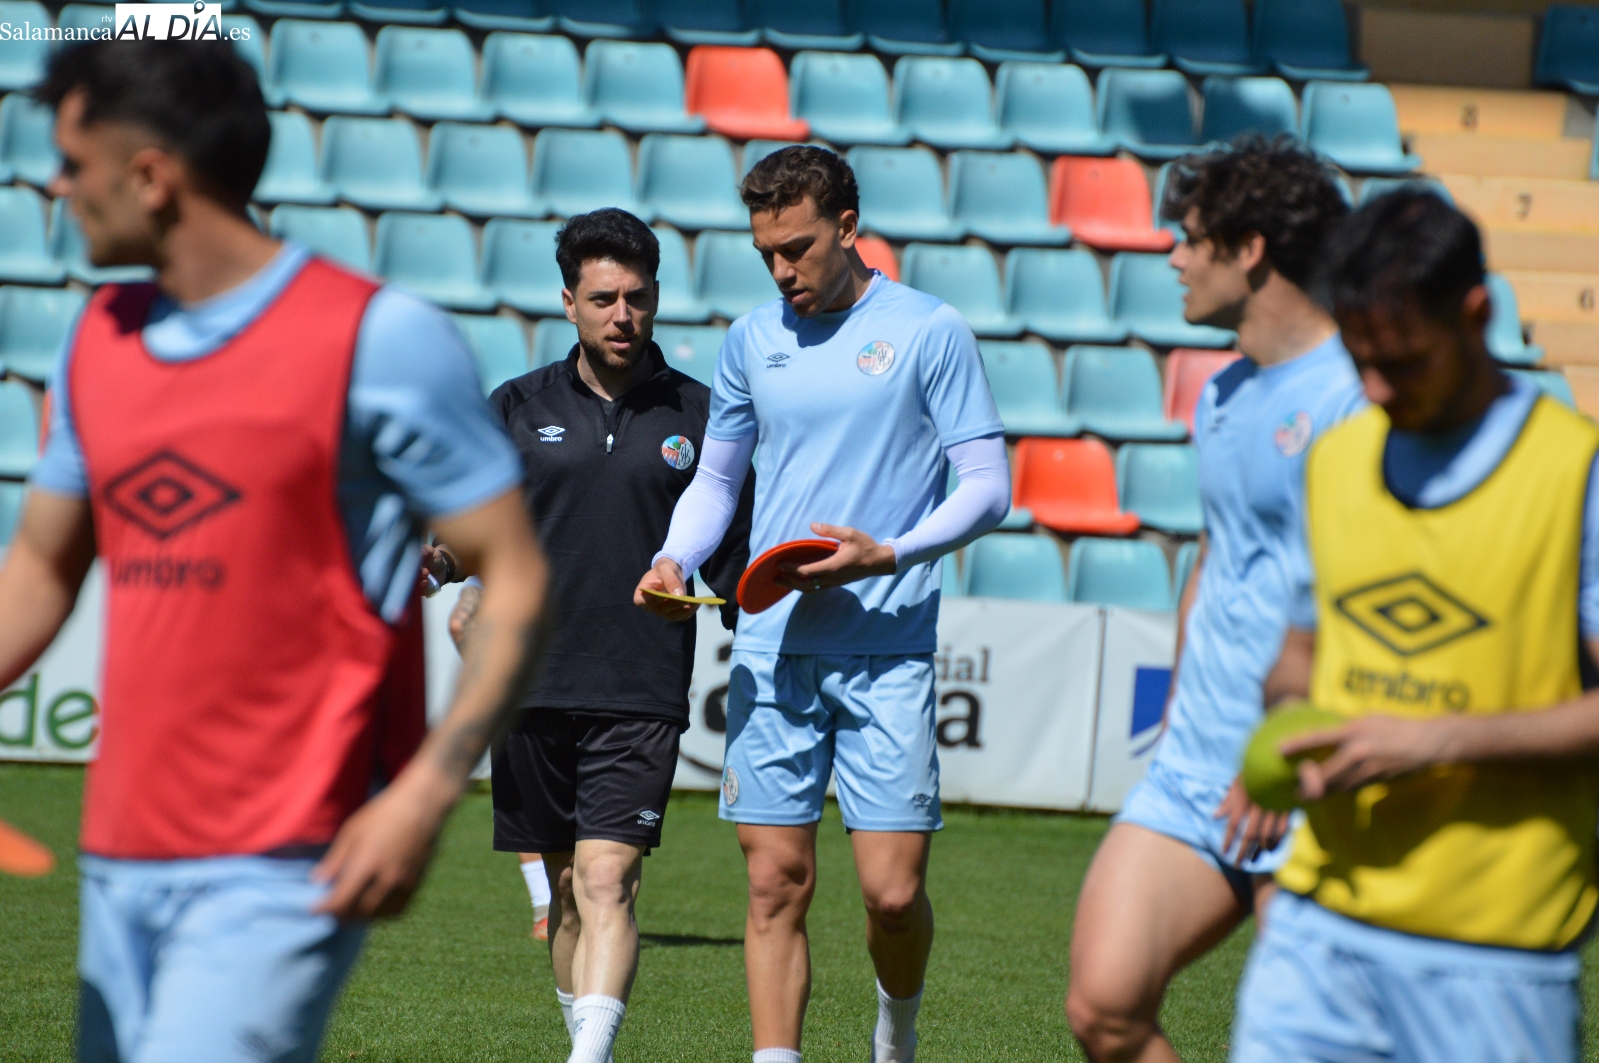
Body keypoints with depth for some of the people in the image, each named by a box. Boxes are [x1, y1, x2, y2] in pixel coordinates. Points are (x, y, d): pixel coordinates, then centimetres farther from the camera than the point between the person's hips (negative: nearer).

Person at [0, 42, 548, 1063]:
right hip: (121, 855, 7)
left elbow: (515, 579, -7)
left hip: (282, 870, -7)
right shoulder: (100, 339, 12)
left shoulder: (379, 338, -8)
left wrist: (425, 794, -17)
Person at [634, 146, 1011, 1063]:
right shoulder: (752, 340, 11)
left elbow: (988, 485, -2)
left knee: (893, 888, -5)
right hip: (772, 645, 3)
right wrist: (674, 560, 2)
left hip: (888, 648, -3)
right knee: (777, 883, -1)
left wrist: (889, 554, -16)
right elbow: (716, 478, 22)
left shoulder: (929, 332, -1)